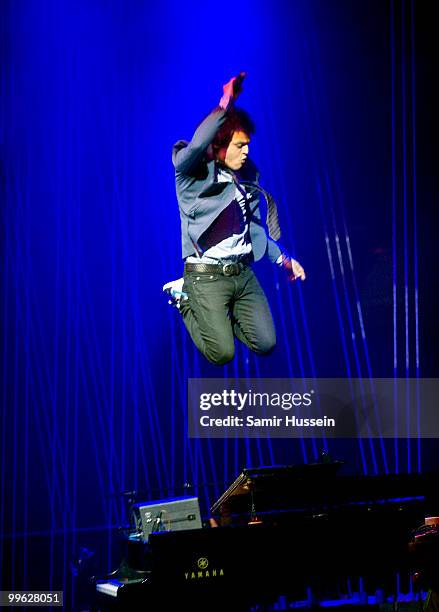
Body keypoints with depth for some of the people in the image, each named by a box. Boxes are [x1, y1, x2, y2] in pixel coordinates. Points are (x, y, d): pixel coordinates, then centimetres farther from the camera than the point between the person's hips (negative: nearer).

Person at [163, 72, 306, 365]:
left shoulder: (247, 174, 11)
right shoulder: (193, 173, -10)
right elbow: (197, 146, -34)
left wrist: (283, 259, 22)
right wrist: (225, 106, -39)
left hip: (244, 273, 6)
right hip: (206, 276, -6)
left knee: (266, 344, -1)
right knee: (222, 354, -9)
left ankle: (219, 313, 25)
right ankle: (185, 299, 17)